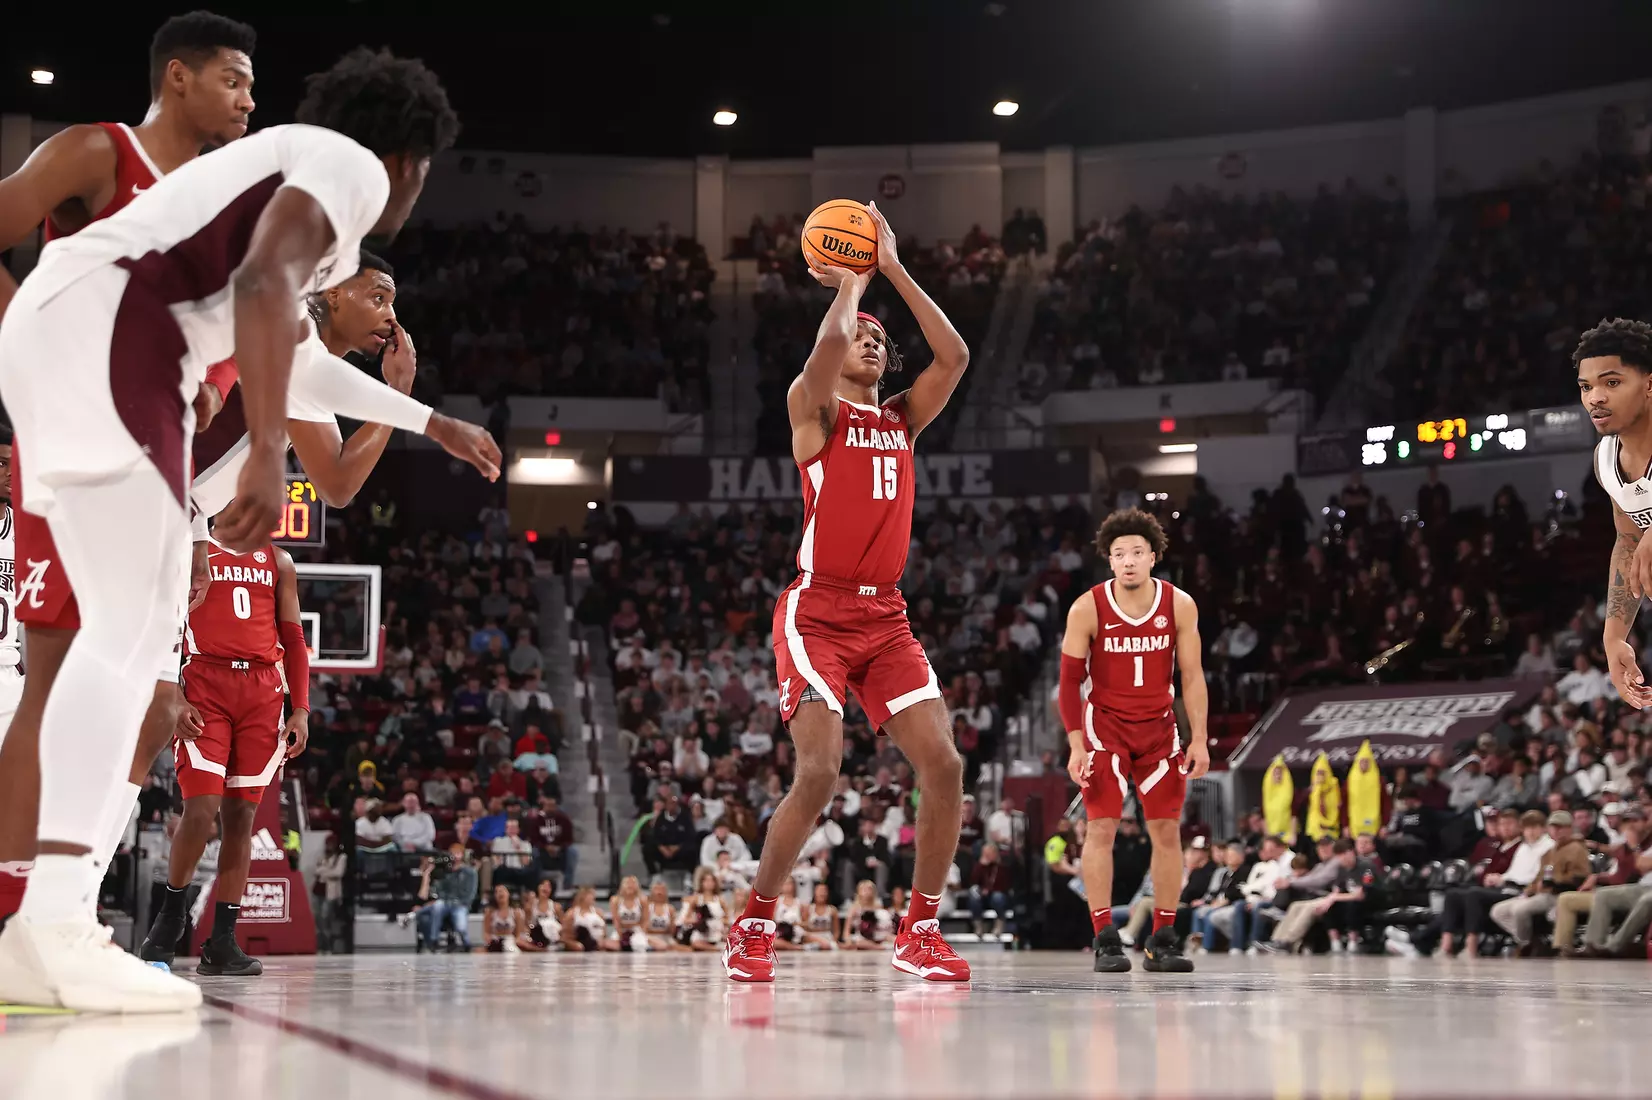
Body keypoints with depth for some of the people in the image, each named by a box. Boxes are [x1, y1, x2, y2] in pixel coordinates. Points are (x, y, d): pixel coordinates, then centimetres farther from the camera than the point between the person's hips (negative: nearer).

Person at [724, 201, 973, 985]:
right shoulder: (813, 408, 3)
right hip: (818, 613, -6)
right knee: (818, 772, -19)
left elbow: (954, 355, 4)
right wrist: (850, 281, 0)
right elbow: (829, 342, -18)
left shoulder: (902, 419, 18)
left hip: (886, 618, 6)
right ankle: (753, 927, -3)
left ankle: (920, 931, 5)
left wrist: (893, 269, 5)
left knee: (943, 764, -7)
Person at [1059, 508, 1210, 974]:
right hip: (1104, 724, -3)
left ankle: (1163, 940, 11)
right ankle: (1105, 941, -5)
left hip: (1158, 726, 3)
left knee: (1167, 830, 3)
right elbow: (1070, 680, -8)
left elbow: (1192, 676, -2)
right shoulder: (1087, 609, -14)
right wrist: (1076, 745, -15)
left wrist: (1199, 738, -7)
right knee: (1101, 827, -10)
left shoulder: (1180, 605, -8)